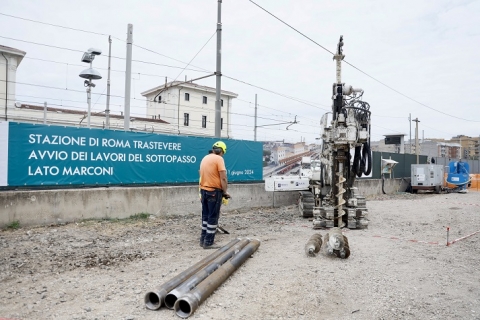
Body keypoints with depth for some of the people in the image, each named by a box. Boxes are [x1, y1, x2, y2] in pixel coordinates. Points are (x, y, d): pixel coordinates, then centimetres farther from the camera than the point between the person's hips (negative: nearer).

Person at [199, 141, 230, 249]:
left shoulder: (205, 158, 12)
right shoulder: (219, 159, -11)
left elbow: (203, 175, 13)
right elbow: (223, 178, -16)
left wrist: (203, 188, 16)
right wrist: (225, 192, -6)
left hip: (204, 190, 8)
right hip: (214, 191, -8)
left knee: (205, 216, 15)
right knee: (213, 217, 0)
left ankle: (203, 240, 21)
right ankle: (208, 242, 4)